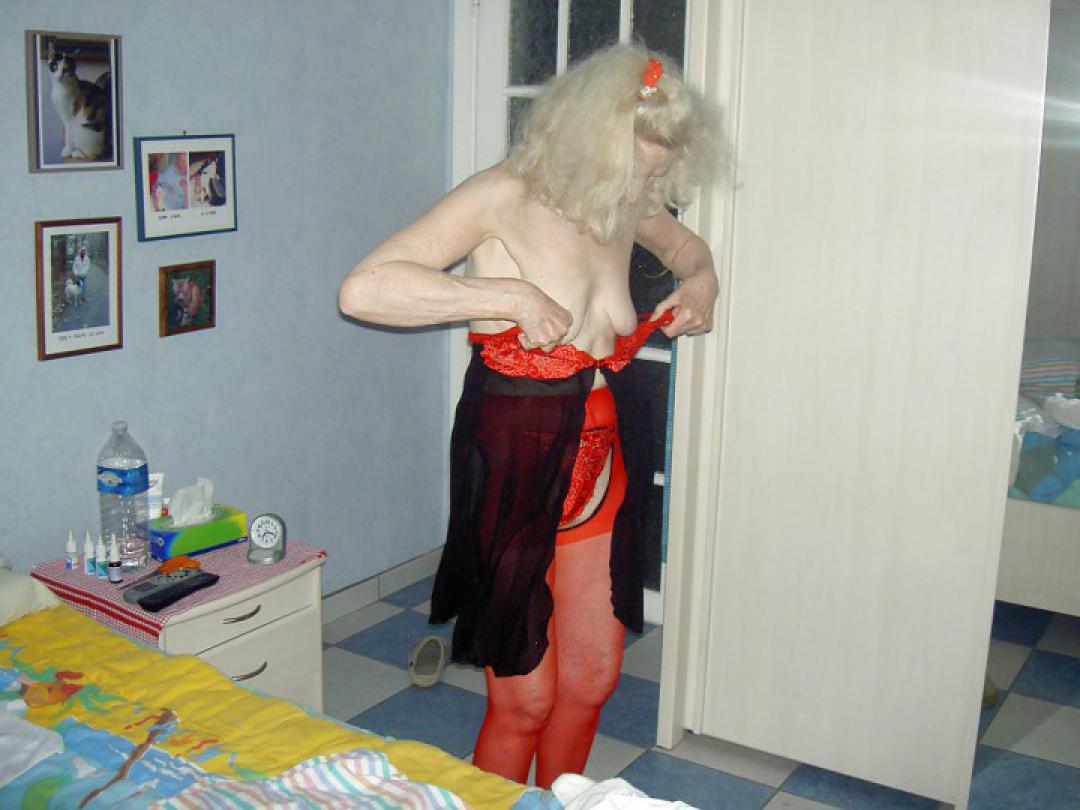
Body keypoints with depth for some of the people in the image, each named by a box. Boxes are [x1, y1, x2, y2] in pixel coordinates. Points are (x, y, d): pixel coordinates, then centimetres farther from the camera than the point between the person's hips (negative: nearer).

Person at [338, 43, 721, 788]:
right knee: (525, 698, 4)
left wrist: (700, 279, 7)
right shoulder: (506, 197, -15)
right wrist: (507, 295, -27)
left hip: (603, 461, 7)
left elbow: (686, 244, 29)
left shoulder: (628, 206, 4)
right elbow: (363, 290, -26)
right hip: (517, 459, -6)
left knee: (592, 677, 16)